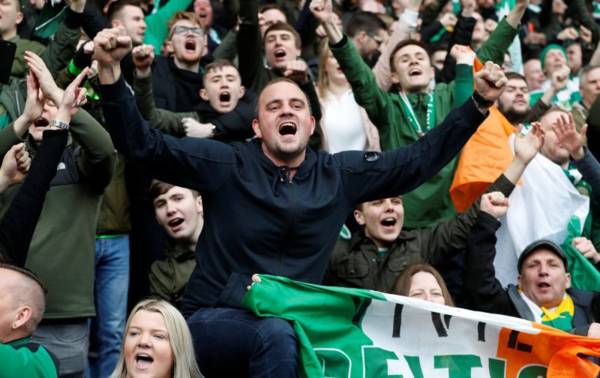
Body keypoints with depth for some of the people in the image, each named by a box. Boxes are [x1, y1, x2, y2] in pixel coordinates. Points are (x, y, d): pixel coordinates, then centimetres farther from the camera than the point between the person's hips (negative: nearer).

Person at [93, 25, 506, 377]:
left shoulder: (340, 174, 5)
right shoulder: (227, 165, -4)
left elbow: (421, 159, 9)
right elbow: (142, 144, -10)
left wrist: (479, 103, 1)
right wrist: (111, 70, -24)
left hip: (294, 325, 5)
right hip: (214, 320, -4)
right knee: (276, 335, -35)